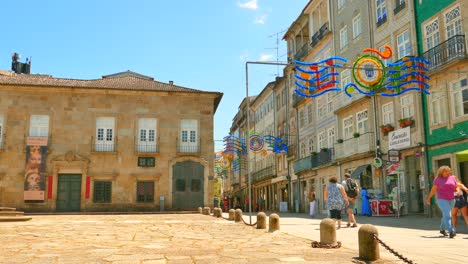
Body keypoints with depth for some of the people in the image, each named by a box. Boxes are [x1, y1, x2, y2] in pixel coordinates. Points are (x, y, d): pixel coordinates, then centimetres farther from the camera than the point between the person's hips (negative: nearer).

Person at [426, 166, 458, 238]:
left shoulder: (452, 178, 6)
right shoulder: (438, 179, -4)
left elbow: (456, 188, 11)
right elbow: (433, 189, -1)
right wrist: (428, 198, 0)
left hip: (451, 200, 5)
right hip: (442, 200, -5)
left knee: (446, 215, 16)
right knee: (447, 215, -16)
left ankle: (442, 229, 33)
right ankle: (451, 231, -23)